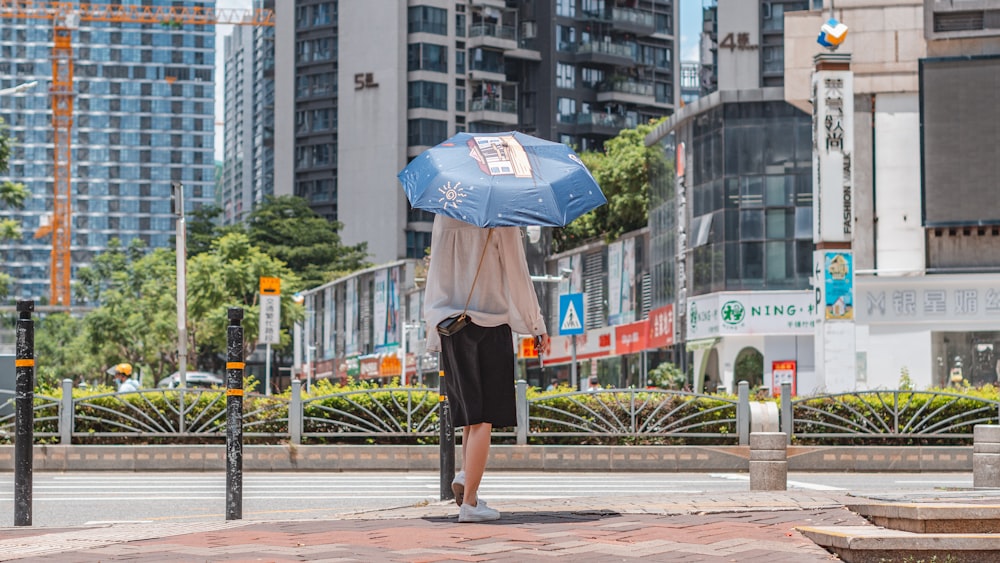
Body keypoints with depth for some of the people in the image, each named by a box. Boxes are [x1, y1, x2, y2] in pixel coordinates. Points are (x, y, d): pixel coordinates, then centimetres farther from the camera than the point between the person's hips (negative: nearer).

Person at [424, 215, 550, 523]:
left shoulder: (443, 218, 8)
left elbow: (435, 275, 12)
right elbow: (517, 275, -5)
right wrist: (537, 325, 4)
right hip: (491, 324, -5)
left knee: (470, 409, 19)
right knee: (484, 416, -2)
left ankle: (466, 474, 0)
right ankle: (469, 501, -5)